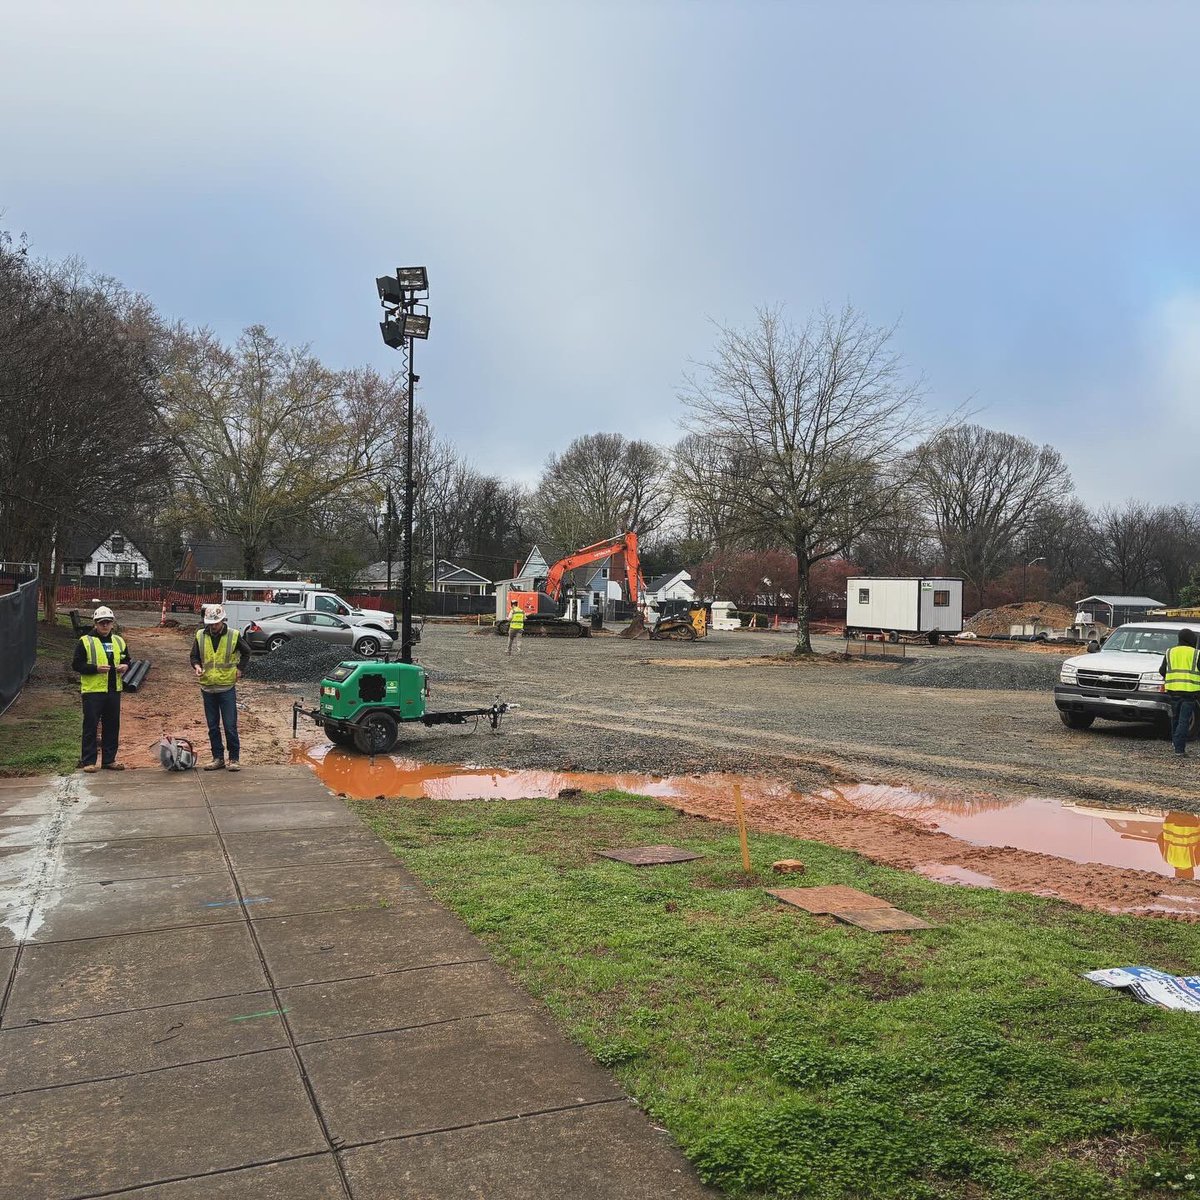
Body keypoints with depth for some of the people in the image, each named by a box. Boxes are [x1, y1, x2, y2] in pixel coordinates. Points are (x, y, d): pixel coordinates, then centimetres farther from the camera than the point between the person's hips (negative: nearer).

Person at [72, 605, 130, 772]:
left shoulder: (119, 641, 13)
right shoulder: (85, 641, -3)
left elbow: (127, 660, 23)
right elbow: (76, 665, -6)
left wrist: (125, 666, 0)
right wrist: (96, 668, -19)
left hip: (114, 690, 5)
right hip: (92, 690, -5)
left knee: (112, 726, 9)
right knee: (91, 726, -1)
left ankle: (109, 760, 18)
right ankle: (88, 761, 6)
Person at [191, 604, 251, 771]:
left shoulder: (233, 636, -4)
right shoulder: (200, 635, 1)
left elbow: (246, 652, 11)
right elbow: (194, 656, 11)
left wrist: (240, 669, 1)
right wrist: (197, 666, -9)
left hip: (227, 688, -3)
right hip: (208, 688, 3)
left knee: (230, 726, -3)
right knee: (213, 727, 9)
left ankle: (234, 758, 6)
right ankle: (218, 758, 18)